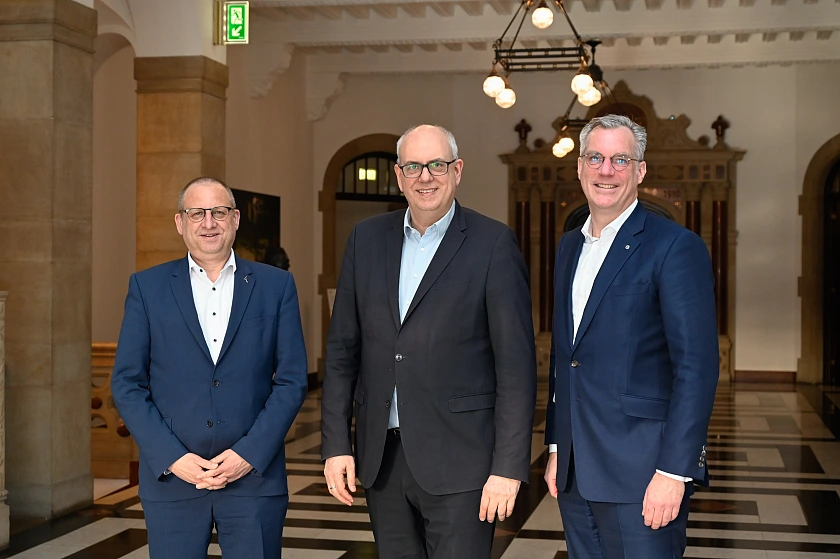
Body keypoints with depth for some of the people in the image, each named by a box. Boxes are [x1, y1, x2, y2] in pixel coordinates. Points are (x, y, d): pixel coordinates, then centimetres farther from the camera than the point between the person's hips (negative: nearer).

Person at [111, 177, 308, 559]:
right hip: (171, 476, 0)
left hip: (254, 475, 0)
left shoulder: (276, 286, 6)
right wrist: (171, 457, -8)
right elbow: (127, 383, 2)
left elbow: (292, 380, 2)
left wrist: (250, 453, -8)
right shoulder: (147, 287, 6)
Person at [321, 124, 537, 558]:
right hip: (380, 457, 4)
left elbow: (516, 364, -8)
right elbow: (342, 350, 10)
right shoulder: (367, 239, 8)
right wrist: (335, 445, 4)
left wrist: (509, 468, -12)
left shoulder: (493, 244, -5)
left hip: (459, 460, -4)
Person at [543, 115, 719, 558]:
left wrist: (674, 471, -19)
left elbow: (697, 366, -14)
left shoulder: (675, 246, -9)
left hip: (641, 470, -6)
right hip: (575, 471, 7)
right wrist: (556, 447, 15)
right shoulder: (569, 247, 14)